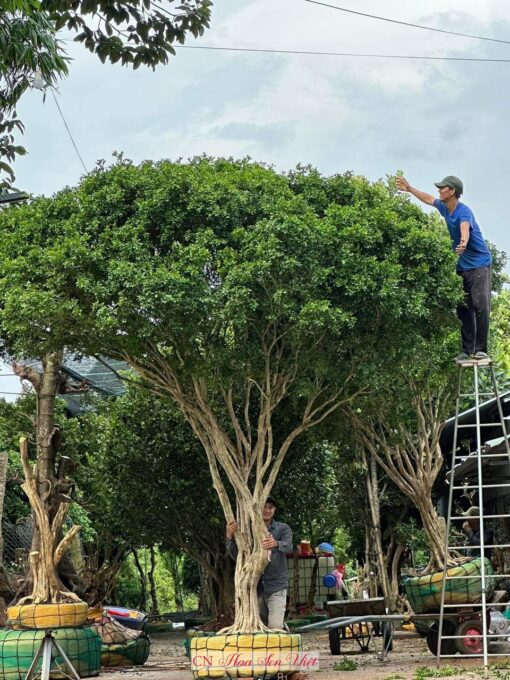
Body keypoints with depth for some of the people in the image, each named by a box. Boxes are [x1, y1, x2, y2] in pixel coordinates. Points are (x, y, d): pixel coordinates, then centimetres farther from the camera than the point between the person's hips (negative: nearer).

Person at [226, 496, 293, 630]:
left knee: (275, 626, -17)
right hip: (255, 586, 2)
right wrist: (230, 537, -24)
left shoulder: (283, 528, 3)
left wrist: (276, 544, -42)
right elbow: (236, 555, -4)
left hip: (276, 585, -2)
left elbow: (288, 546, -18)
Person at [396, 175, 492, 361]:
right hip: (462, 267, 8)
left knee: (481, 306, -14)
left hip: (480, 265, -8)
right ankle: (467, 350, 6)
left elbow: (465, 230, -44)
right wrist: (409, 189, 29)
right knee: (464, 309, 4)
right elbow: (429, 199, 25)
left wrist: (463, 243, -65)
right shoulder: (444, 208, 3)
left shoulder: (464, 211, -22)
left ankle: (480, 349, -13)